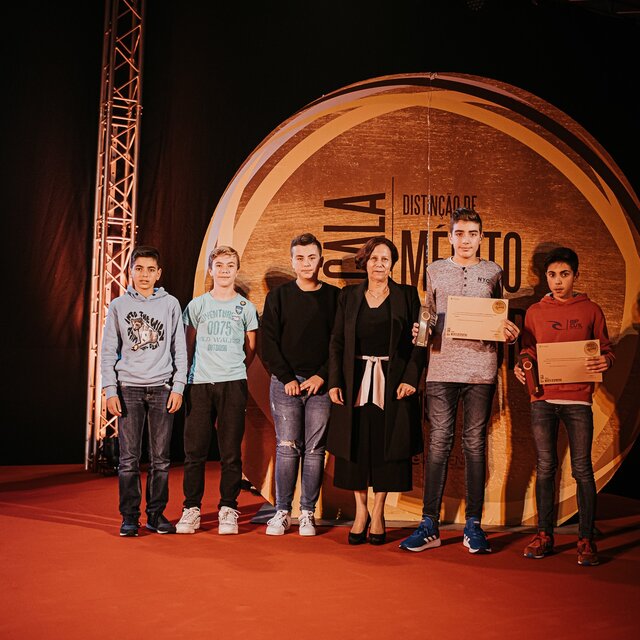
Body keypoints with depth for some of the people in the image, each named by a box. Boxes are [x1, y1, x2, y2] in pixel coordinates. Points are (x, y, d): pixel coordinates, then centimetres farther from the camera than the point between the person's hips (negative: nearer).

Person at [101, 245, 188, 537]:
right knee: (129, 458, -1)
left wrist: (178, 386, -2)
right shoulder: (119, 305, 7)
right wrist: (110, 389, -3)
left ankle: (156, 514, 14)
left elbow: (180, 349, 6)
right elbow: (108, 352, 6)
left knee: (161, 458, 3)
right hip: (129, 387, 0)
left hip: (162, 388, 0)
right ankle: (129, 517, 9)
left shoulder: (170, 304, 7)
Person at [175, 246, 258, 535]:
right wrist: (188, 375, 10)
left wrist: (235, 370, 11)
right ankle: (191, 509, 11)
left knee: (231, 452, 1)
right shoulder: (197, 305, 10)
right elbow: (188, 345, 15)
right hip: (199, 383, 1)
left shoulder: (245, 307, 9)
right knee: (194, 450, 1)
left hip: (233, 384, 0)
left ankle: (228, 510, 10)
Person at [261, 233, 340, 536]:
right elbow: (269, 343, 2)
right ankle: (282, 512, 8)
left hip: (320, 383, 0)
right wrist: (287, 378, -6)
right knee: (287, 448, -1)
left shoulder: (334, 297, 6)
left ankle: (307, 513, 11)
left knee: (315, 450, 2)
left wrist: (322, 376, -7)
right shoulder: (278, 296, 6)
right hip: (285, 383, 0)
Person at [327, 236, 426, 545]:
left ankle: (378, 513, 17)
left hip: (392, 383, -1)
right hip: (355, 382, 2)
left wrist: (410, 378, -12)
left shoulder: (407, 295, 3)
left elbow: (418, 342, 0)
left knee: (387, 447, 3)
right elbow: (336, 342, 7)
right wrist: (335, 381, -2)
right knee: (355, 447, 4)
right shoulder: (348, 296, 7)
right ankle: (360, 511, 19)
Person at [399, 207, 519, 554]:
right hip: (442, 366, 0)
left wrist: (509, 332, -3)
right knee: (438, 443, -1)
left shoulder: (492, 272, 12)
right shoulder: (435, 271, 12)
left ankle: (473, 525, 12)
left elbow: (500, 318, 17)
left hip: (481, 368, 0)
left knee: (474, 444, 4)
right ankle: (430, 525, 6)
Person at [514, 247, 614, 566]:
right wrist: (521, 366, -5)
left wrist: (605, 361, -12)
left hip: (578, 399, -1)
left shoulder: (591, 310, 7)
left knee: (582, 469, -1)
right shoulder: (534, 312, 11)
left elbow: (606, 349, 10)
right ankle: (544, 535, 14)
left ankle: (586, 539, 7)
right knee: (545, 468, 5)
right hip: (543, 398, 2)